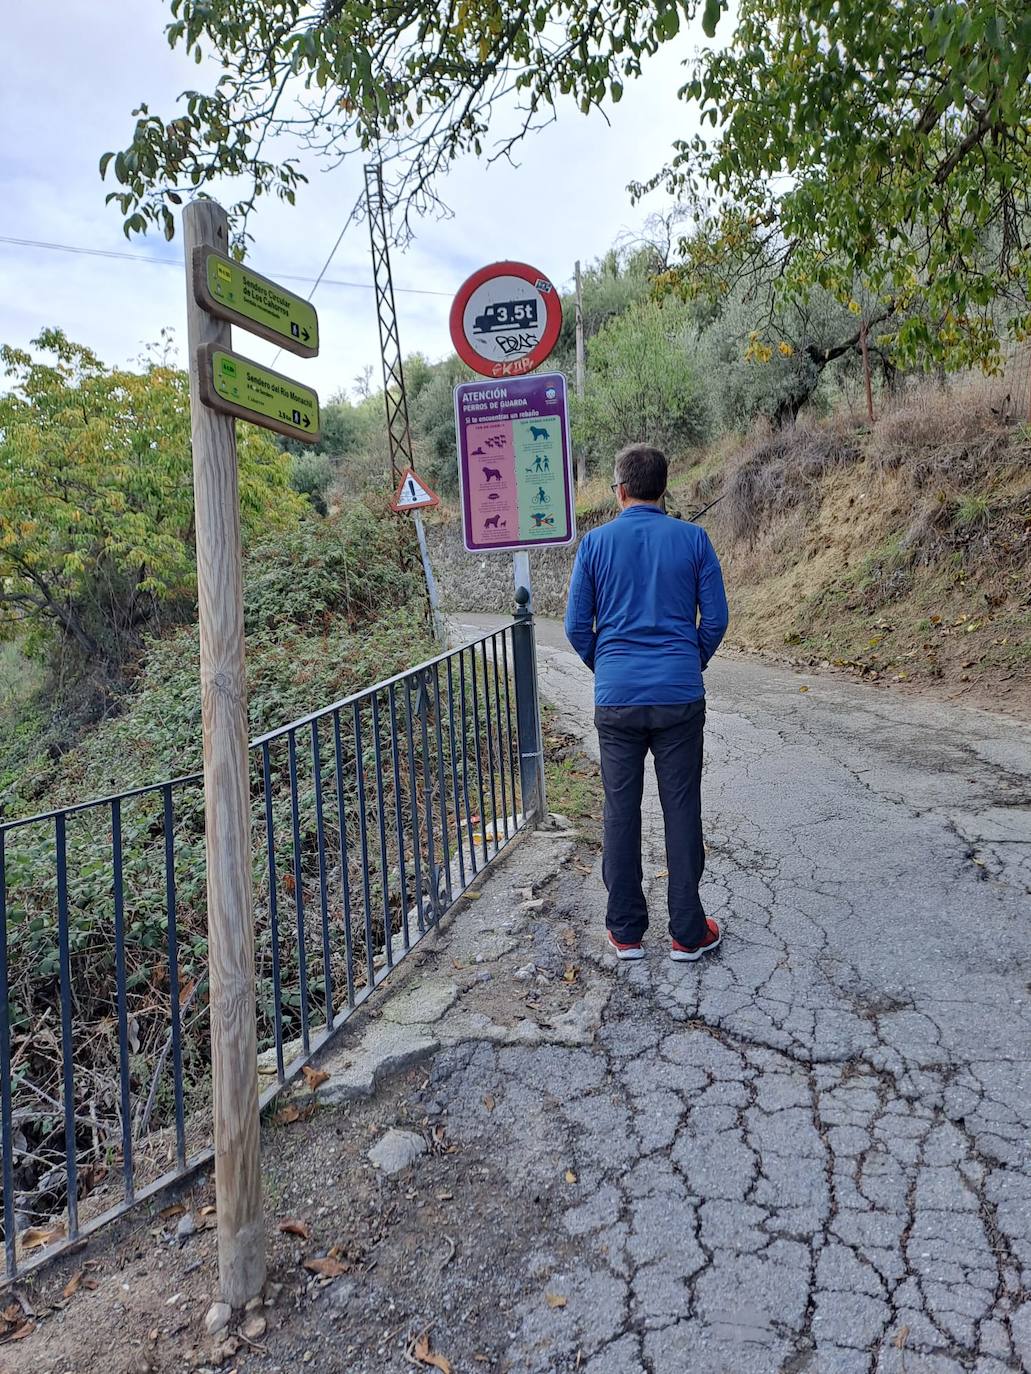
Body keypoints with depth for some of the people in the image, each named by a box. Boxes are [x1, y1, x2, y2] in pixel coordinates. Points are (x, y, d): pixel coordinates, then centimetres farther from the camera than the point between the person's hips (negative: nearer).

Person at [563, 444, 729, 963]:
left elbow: (577, 627, 2)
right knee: (682, 813, 7)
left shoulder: (595, 542, 1)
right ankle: (687, 933, 16)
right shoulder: (693, 539, 0)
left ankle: (626, 931, 18)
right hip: (681, 697, 0)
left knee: (620, 814, 9)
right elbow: (715, 618, 2)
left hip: (616, 699, 0)